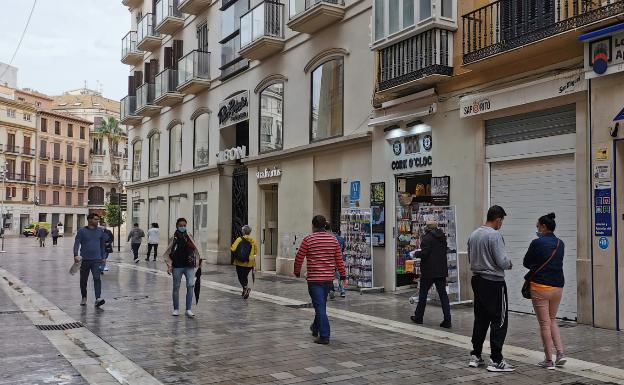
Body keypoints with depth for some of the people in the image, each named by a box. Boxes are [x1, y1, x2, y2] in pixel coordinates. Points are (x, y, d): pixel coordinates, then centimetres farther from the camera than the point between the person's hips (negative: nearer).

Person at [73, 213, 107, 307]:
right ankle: (84, 298, 29)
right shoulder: (82, 231, 0)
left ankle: (98, 299, -22)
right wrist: (76, 255, -24)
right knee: (83, 280, 11)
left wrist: (102, 257, 15)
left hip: (96, 260, 0)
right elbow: (76, 243, -9)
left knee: (97, 278, -14)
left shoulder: (100, 231, 8)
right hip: (84, 260, 0)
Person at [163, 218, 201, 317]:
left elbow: (195, 249, 13)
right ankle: (176, 309, 23)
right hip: (177, 266, -1)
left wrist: (197, 261, 5)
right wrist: (169, 265, -8)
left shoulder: (189, 236, 5)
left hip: (189, 266, 1)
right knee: (176, 287, 8)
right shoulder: (173, 238, 0)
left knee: (190, 286, -10)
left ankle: (188, 309, -3)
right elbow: (167, 253, 1)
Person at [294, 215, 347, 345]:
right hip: (329, 278, 5)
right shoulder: (333, 239, 3)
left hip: (314, 279, -5)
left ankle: (324, 336, -5)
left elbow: (299, 258, -3)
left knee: (320, 307, -2)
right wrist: (343, 276, 12)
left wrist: (297, 272, 14)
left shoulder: (308, 240, -8)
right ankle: (316, 328, 39)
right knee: (321, 304, 21)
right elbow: (339, 260, 5)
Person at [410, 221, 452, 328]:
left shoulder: (427, 238, -15)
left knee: (423, 294, 8)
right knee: (443, 294, 5)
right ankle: (447, 320, 0)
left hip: (429, 271, -6)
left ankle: (418, 317, 20)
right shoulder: (443, 237, 10)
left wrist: (416, 253, -1)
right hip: (442, 270, 6)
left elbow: (424, 254, -21)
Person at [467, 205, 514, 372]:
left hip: (477, 280, 8)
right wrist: (509, 263, 2)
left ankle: (475, 356, 19)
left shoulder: (473, 234, 8)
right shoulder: (495, 235, -16)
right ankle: (496, 360, 1)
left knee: (480, 319, 14)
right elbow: (502, 262, -18)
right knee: (499, 321, 0)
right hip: (494, 283, -8)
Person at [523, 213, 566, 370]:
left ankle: (549, 360, 8)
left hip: (541, 286, -6)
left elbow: (526, 263, -3)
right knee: (552, 320, 20)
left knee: (544, 323, 2)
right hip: (558, 287, 6)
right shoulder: (560, 244, 6)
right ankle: (560, 353, 10)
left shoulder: (537, 243, -14)